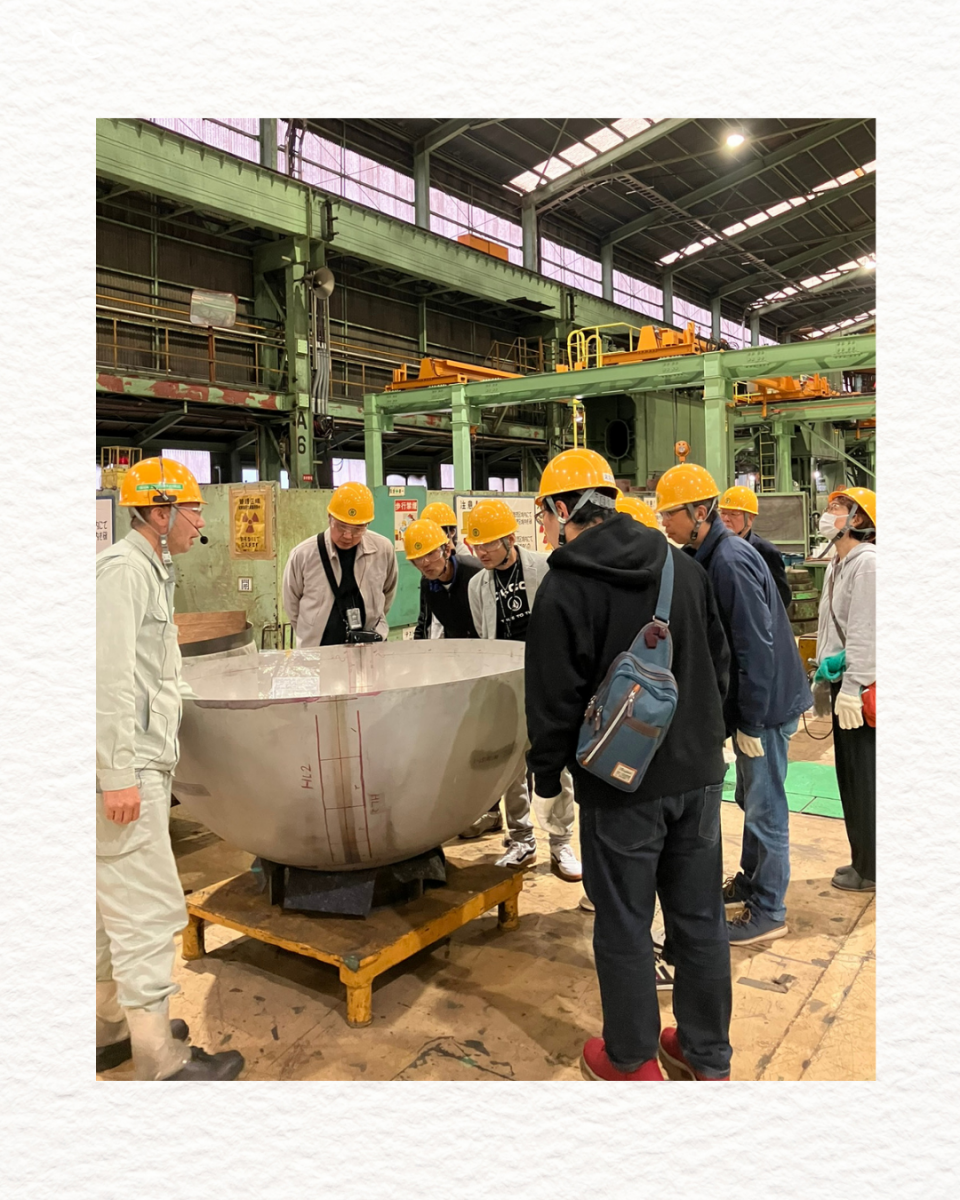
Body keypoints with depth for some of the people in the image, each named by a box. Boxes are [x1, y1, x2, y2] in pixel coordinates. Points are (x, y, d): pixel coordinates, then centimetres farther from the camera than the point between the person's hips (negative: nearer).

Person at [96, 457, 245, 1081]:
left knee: (116, 904, 19)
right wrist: (118, 774, -24)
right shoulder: (122, 569, -14)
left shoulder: (150, 571, 17)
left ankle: (110, 1027, 34)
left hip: (140, 768, 11)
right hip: (124, 774, -11)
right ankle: (161, 1060, 7)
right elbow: (108, 677, -22)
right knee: (149, 910, -4)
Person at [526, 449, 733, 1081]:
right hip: (698, 771, 6)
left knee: (624, 923, 10)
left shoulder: (566, 588, -14)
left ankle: (632, 1061, 27)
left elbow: (555, 698, -12)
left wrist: (547, 772, 3)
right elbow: (720, 663, 11)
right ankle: (708, 1057, 33)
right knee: (699, 916, 16)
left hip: (620, 782, -6)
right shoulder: (685, 567, 4)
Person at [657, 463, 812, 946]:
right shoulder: (713, 555, 8)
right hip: (751, 704, 10)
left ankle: (768, 912, 15)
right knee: (751, 797, 21)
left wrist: (752, 722, -20)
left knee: (765, 807, 2)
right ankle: (751, 879, 38)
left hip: (765, 706, -10)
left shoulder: (729, 561, -23)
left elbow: (756, 647, -25)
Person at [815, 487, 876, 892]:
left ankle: (870, 870, 11)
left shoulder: (867, 562, -14)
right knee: (849, 777, 16)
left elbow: (865, 632, -20)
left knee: (863, 779, -1)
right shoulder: (836, 565, 16)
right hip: (843, 681, 10)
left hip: (861, 688, -10)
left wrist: (853, 688, -21)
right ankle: (863, 860, 27)